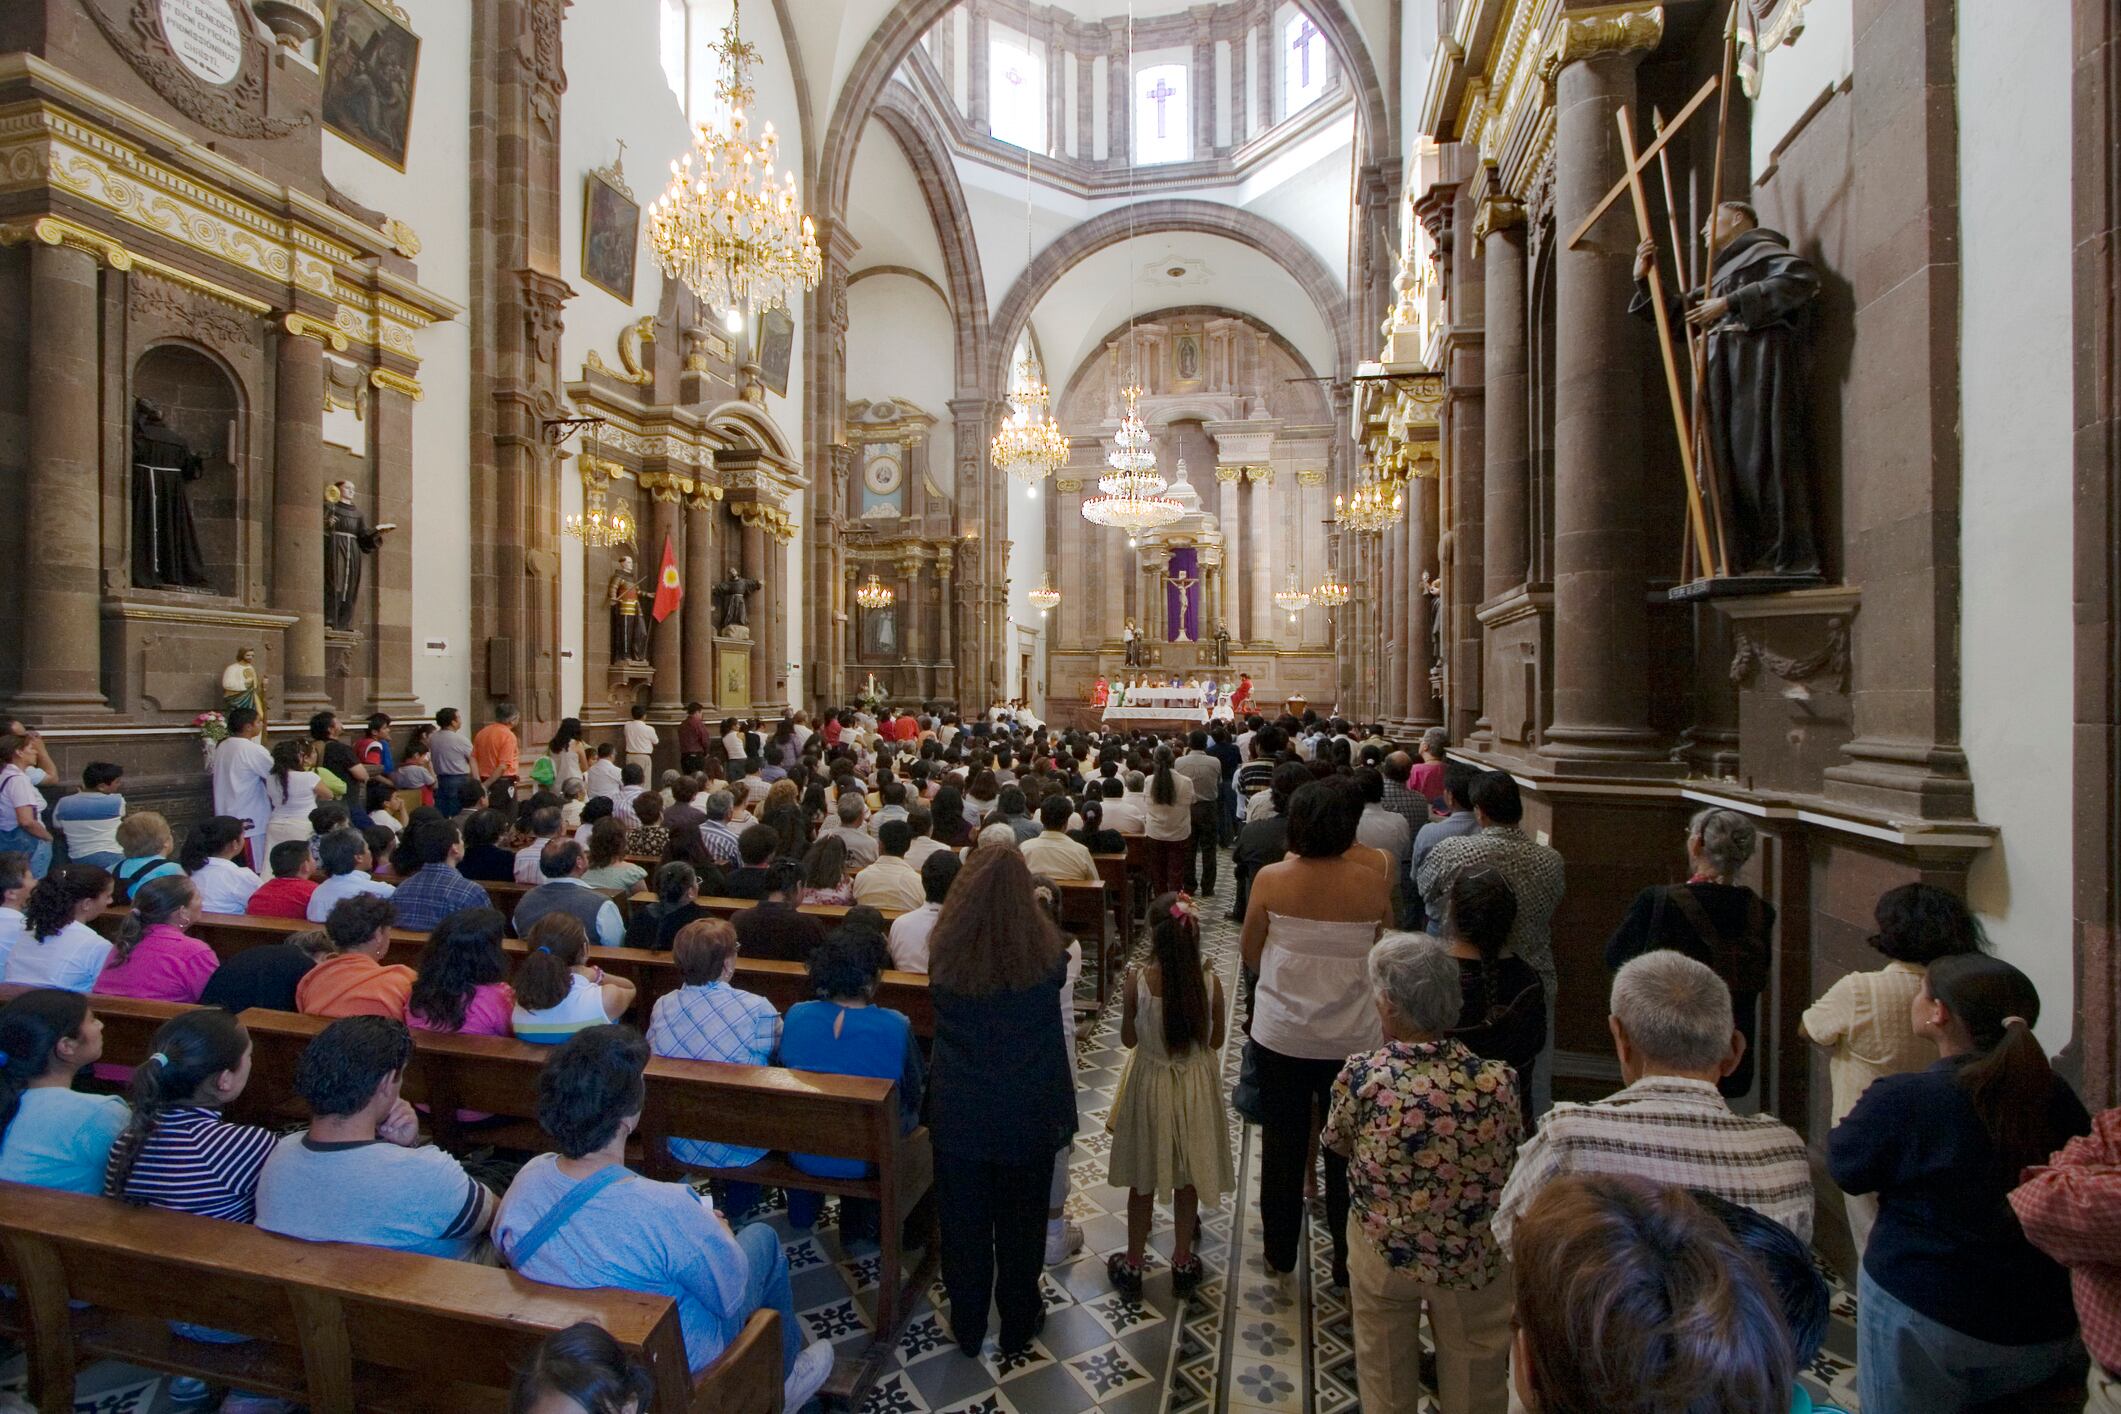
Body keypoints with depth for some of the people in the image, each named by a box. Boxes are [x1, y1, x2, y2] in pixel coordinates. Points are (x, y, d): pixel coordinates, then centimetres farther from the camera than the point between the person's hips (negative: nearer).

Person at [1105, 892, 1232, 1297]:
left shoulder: (1137, 983, -22)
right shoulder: (1211, 983, -18)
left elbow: (1128, 1040, -7)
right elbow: (1215, 1042, -4)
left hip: (1150, 1086, -1)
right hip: (1196, 1088, 1)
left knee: (1142, 1182, 19)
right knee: (1186, 1180, 21)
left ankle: (1132, 1266, 33)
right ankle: (1183, 1263, 37)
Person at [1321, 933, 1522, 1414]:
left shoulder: (1360, 1076, -24)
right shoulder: (1498, 1082, -22)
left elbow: (1337, 1144, -5)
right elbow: (1511, 1163, -5)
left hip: (1381, 1251, -1)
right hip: (1475, 1258, 1)